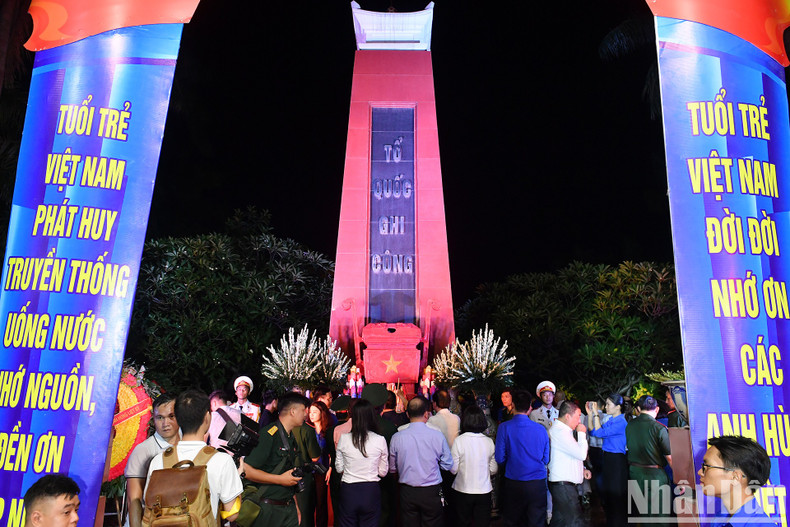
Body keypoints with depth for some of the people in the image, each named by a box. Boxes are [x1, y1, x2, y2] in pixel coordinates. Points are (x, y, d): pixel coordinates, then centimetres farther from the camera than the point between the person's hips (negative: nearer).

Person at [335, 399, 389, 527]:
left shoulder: (344, 438, -7)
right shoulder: (380, 440, -10)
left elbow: (339, 468, 5)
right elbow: (383, 472, 0)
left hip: (348, 492, 1)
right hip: (371, 492, 0)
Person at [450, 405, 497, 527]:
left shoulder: (459, 441, -14)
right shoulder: (489, 442, -6)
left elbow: (453, 469, -10)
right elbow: (493, 470, 2)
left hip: (463, 490, -2)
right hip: (484, 490, 2)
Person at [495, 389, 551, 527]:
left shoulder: (504, 427, -9)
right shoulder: (541, 429, -3)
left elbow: (500, 459, -6)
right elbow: (546, 459, 6)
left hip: (513, 484, -1)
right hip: (537, 484, 1)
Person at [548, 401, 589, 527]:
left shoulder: (562, 430, 16)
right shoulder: (560, 431, -18)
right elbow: (582, 454, -20)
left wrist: (582, 469, 14)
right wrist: (582, 433, -8)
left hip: (561, 484, 11)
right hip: (563, 485, -11)